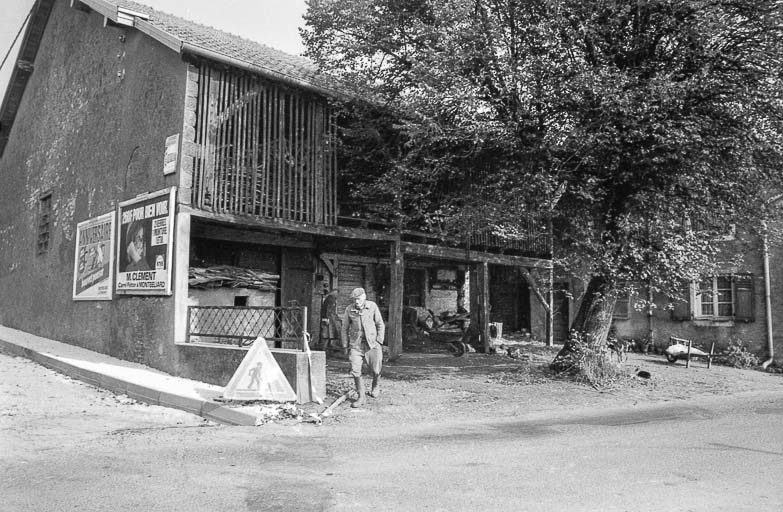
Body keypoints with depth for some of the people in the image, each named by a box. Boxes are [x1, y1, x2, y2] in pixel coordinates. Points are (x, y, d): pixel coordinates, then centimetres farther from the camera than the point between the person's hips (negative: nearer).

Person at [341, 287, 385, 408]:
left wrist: (379, 341, -4)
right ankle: (361, 397, 8)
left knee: (375, 370, 2)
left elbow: (380, 325, 3)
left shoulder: (372, 306, -3)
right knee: (355, 372, -7)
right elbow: (344, 329, 7)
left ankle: (376, 385, 36)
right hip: (356, 345, 1)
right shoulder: (349, 310, -2)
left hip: (372, 343, 0)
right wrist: (345, 346, 5)